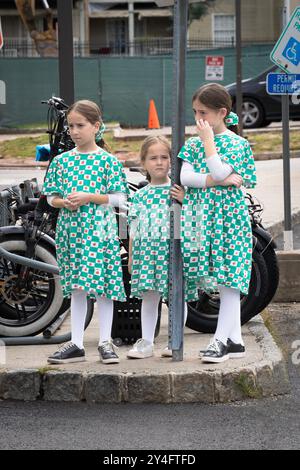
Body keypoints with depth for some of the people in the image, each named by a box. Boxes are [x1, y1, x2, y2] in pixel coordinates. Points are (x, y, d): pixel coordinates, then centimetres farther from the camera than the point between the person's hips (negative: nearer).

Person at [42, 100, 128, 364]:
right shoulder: (62, 161, 8)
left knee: (102, 286, -1)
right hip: (71, 229, 3)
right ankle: (76, 344, 12)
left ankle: (106, 342, 7)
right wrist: (64, 202, -11)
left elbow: (120, 198, -5)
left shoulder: (108, 161, -3)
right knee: (76, 287, 8)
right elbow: (51, 197, 11)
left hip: (99, 230, -3)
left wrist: (89, 197, -15)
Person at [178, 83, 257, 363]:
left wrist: (208, 140, -12)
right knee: (223, 284, 9)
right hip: (201, 219, 5)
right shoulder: (194, 143, 11)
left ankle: (221, 340, -3)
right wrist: (217, 180, -15)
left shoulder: (237, 143, -4)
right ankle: (235, 340, 14)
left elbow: (218, 171, -18)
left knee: (228, 281, -5)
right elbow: (185, 177, -3)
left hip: (227, 218, -5)